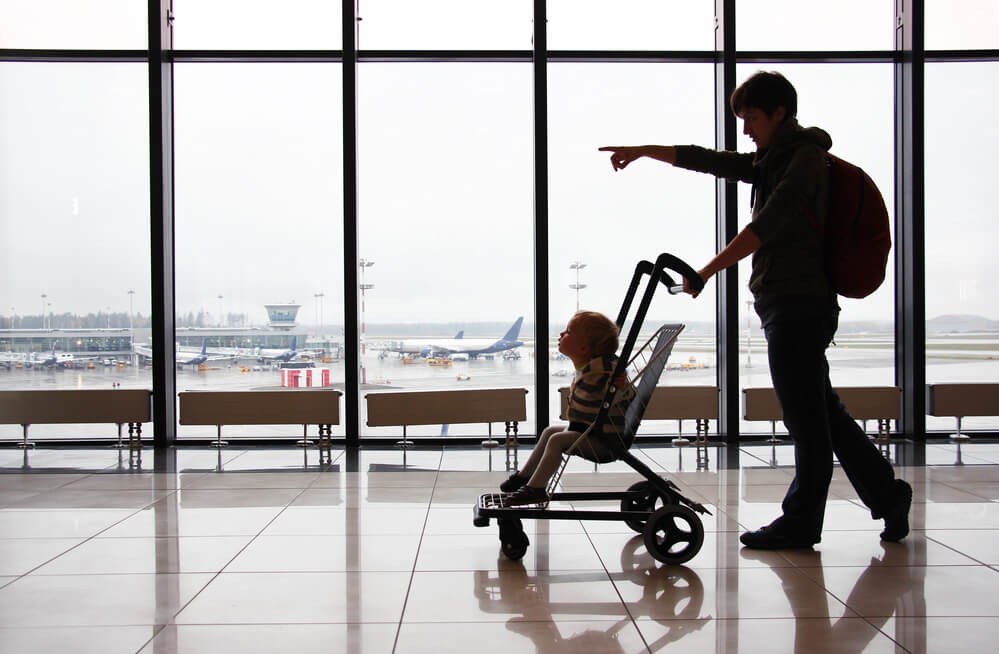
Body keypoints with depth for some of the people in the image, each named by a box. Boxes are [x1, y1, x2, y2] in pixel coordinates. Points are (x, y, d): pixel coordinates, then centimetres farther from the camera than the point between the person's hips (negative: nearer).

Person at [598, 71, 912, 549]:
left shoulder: (805, 157, -9)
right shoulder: (771, 161, 19)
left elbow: (766, 226, -20)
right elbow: (708, 161, 24)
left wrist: (708, 271, -22)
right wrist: (643, 150, 25)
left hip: (800, 304, -10)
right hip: (784, 304, 10)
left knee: (805, 416, -2)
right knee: (819, 412, 13)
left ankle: (801, 520, 6)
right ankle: (886, 495, 22)